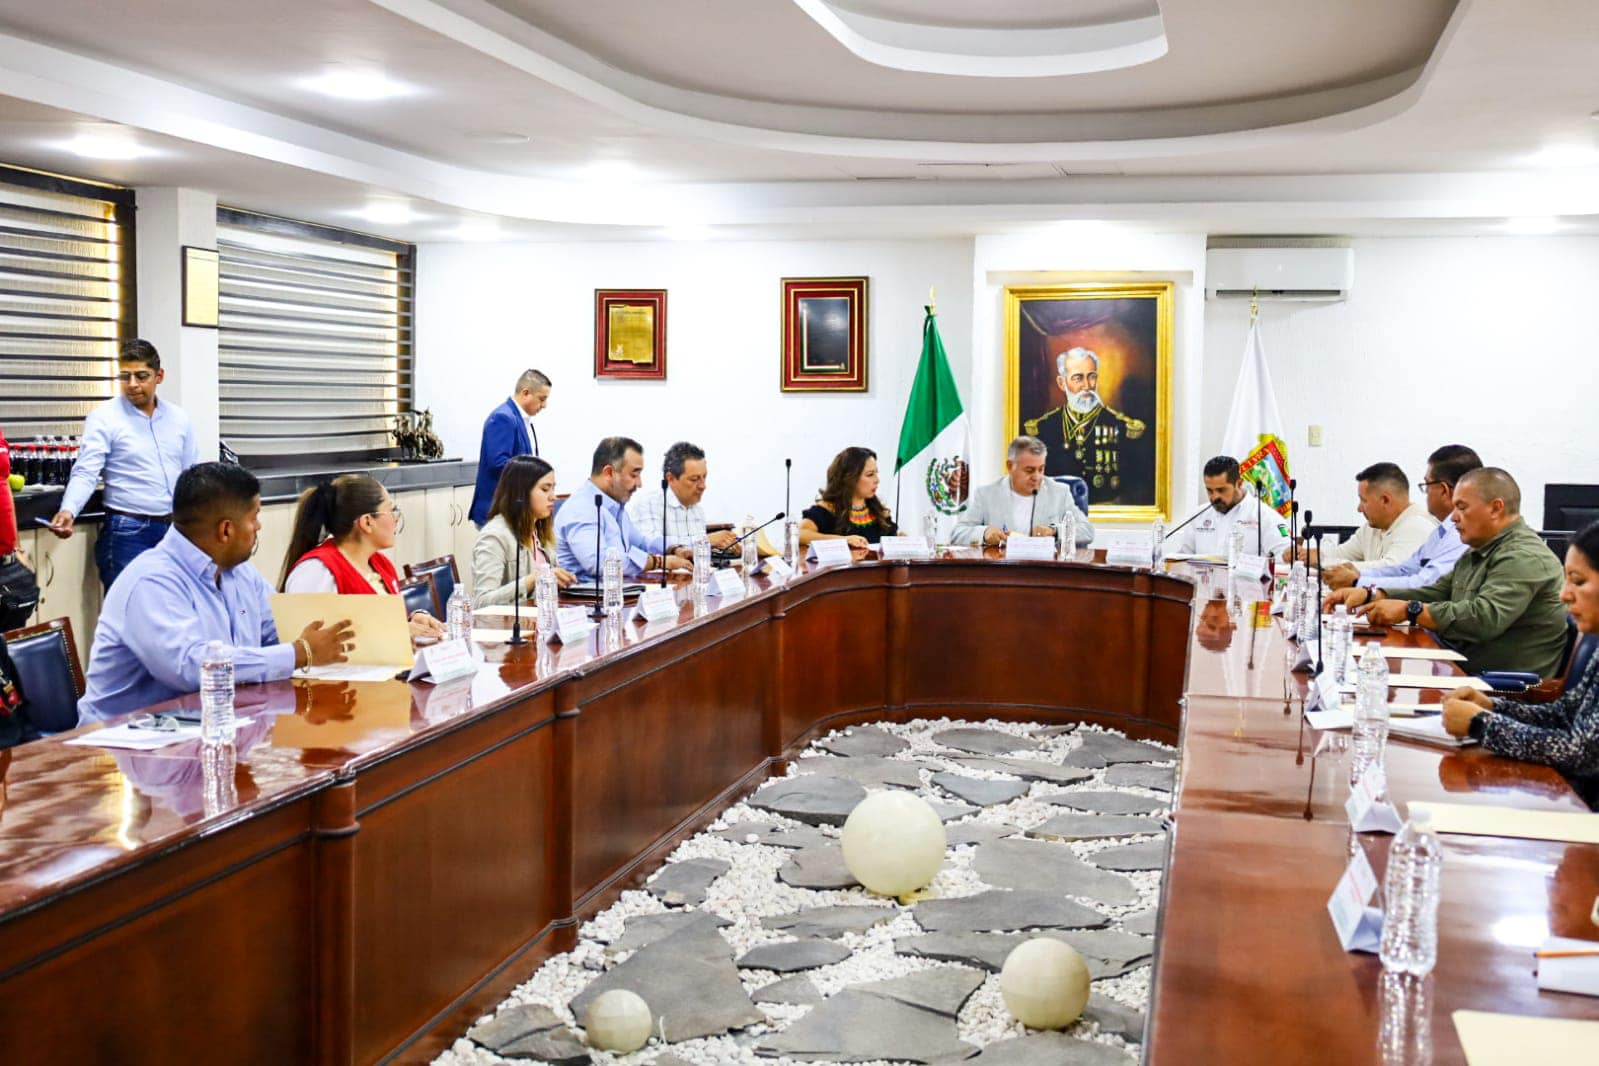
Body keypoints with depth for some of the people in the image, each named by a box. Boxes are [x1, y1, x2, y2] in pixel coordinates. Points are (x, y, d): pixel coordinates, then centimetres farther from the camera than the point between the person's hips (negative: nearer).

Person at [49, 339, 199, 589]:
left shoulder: (179, 418, 9)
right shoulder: (104, 417, -6)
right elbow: (86, 473, -13)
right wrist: (69, 511, -31)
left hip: (175, 531, 5)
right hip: (128, 534, -5)